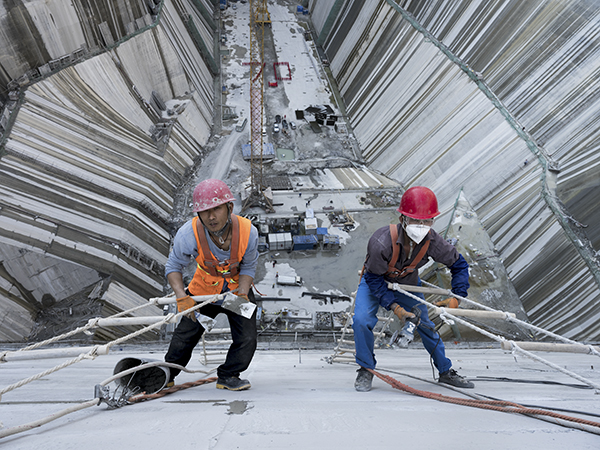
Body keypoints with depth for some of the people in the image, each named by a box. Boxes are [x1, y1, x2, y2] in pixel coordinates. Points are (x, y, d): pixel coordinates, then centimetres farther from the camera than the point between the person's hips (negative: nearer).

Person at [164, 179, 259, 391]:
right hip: (204, 289, 0)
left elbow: (248, 267, -12)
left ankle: (227, 376, 18)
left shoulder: (248, 231, -29)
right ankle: (166, 375, 32)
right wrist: (181, 297, -30)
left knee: (246, 340, -7)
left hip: (237, 287, 0)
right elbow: (174, 266, -16)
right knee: (185, 335, 6)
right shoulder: (189, 233, -31)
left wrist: (242, 291, -29)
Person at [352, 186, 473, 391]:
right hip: (375, 282, -3)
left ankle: (446, 371, 29)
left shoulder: (433, 242, -28)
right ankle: (366, 370, 1)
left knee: (426, 326, 6)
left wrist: (456, 298, -21)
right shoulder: (382, 242, -40)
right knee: (362, 321, -23)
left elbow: (459, 265, -10)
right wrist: (394, 307, -33)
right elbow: (374, 279, -26)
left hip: (408, 284, 3)